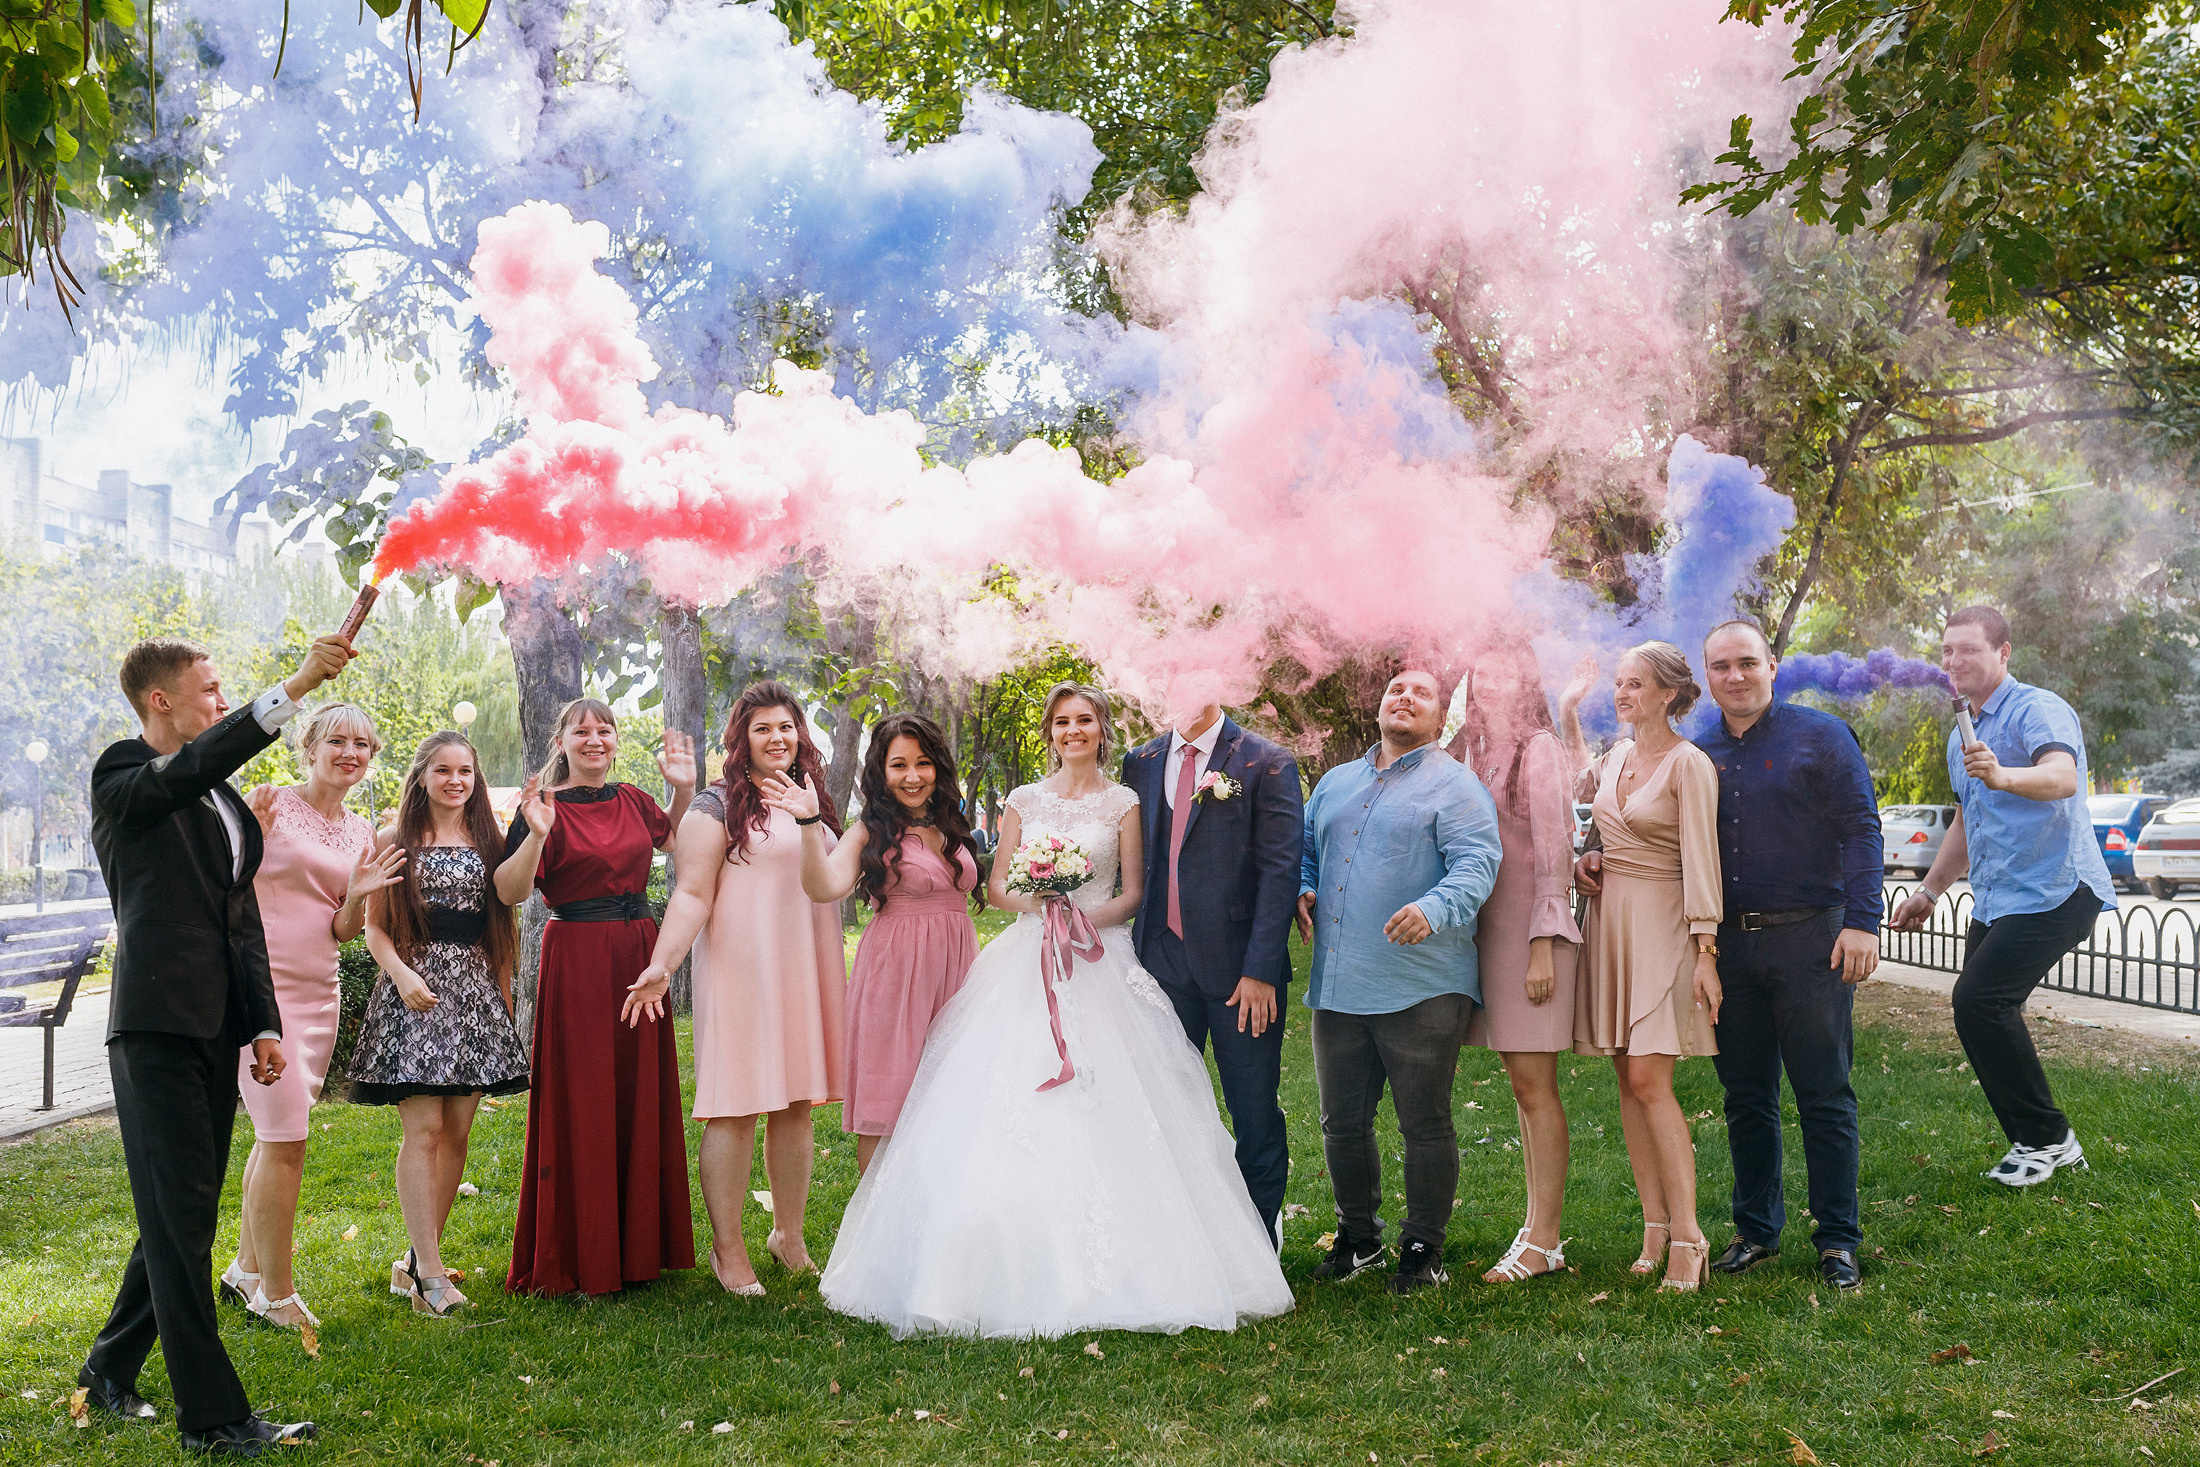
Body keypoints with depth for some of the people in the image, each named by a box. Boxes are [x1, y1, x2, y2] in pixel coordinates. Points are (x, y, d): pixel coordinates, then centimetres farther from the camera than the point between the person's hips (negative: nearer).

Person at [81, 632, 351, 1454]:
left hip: (214, 1031, 8)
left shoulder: (224, 800, 18)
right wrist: (296, 687, -36)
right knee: (180, 1218, -7)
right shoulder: (124, 781, -5)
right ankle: (212, 1417, -5)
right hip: (157, 1027, -8)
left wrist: (264, 1024, 14)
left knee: (183, 1216, 15)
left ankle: (111, 1371, 32)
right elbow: (198, 762, -27)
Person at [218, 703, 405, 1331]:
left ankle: (247, 1269, 26)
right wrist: (248, 838, -22)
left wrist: (358, 897, -7)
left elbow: (343, 933, 13)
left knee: (278, 1135, 13)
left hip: (318, 991, 7)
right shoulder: (270, 803, -5)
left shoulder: (361, 834, 12)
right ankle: (275, 1292, -1)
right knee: (286, 1136, -10)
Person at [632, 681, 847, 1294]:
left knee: (797, 1105, 10)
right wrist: (661, 965, -22)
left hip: (807, 972, 6)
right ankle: (728, 1249, 5)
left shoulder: (814, 802, 16)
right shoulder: (718, 807, -4)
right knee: (737, 1110, -4)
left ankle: (789, 1234, 22)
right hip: (742, 973, -6)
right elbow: (691, 896, -11)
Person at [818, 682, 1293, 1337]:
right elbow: (996, 885, 10)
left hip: (1100, 959, -2)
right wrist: (1038, 901, -10)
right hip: (1028, 959, 2)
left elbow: (1134, 891, 5)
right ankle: (1015, 1265, -3)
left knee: (1102, 1108, -10)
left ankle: (1109, 1271, -3)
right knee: (1011, 1103, -7)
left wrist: (1090, 917, -14)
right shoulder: (1024, 801, 12)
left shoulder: (1123, 803, 7)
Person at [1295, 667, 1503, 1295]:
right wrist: (1302, 890, 6)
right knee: (1342, 1123, 12)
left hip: (1421, 989, -6)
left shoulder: (1455, 786, -1)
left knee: (1425, 1125, 2)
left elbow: (1477, 864, -13)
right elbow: (1303, 849, 27)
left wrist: (1433, 909, -31)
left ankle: (1424, 1247, 16)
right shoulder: (1336, 782, 18)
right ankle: (1358, 1236, 30)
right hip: (1338, 985, 6)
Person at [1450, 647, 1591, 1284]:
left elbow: (1552, 849, -11)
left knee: (1534, 1087, -6)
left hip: (1532, 926, -7)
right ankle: (1541, 1227, 14)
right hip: (1488, 926, 7)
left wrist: (1543, 945, -15)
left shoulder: (1540, 748, -6)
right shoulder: (1475, 752, 15)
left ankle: (1543, 1240, -2)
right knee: (1523, 1086, 9)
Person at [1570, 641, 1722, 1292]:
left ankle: (1686, 1236, -10)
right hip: (1607, 918, 7)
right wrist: (1586, 860, 5)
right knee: (1628, 1081, 5)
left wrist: (1705, 951, -19)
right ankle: (1655, 1230, 10)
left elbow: (1701, 857, -14)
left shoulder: (1688, 764, -9)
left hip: (1662, 922, -7)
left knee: (1649, 1079, -14)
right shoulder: (1614, 758, 12)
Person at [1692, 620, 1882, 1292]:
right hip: (1729, 944, 4)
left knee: (1824, 1097, 0)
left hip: (1810, 937, -4)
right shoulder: (1696, 756, 11)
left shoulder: (1820, 735, -1)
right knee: (1746, 1098, 10)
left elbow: (1861, 829, -5)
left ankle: (1838, 1239, 8)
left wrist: (1861, 921, -14)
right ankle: (1755, 1229, 22)